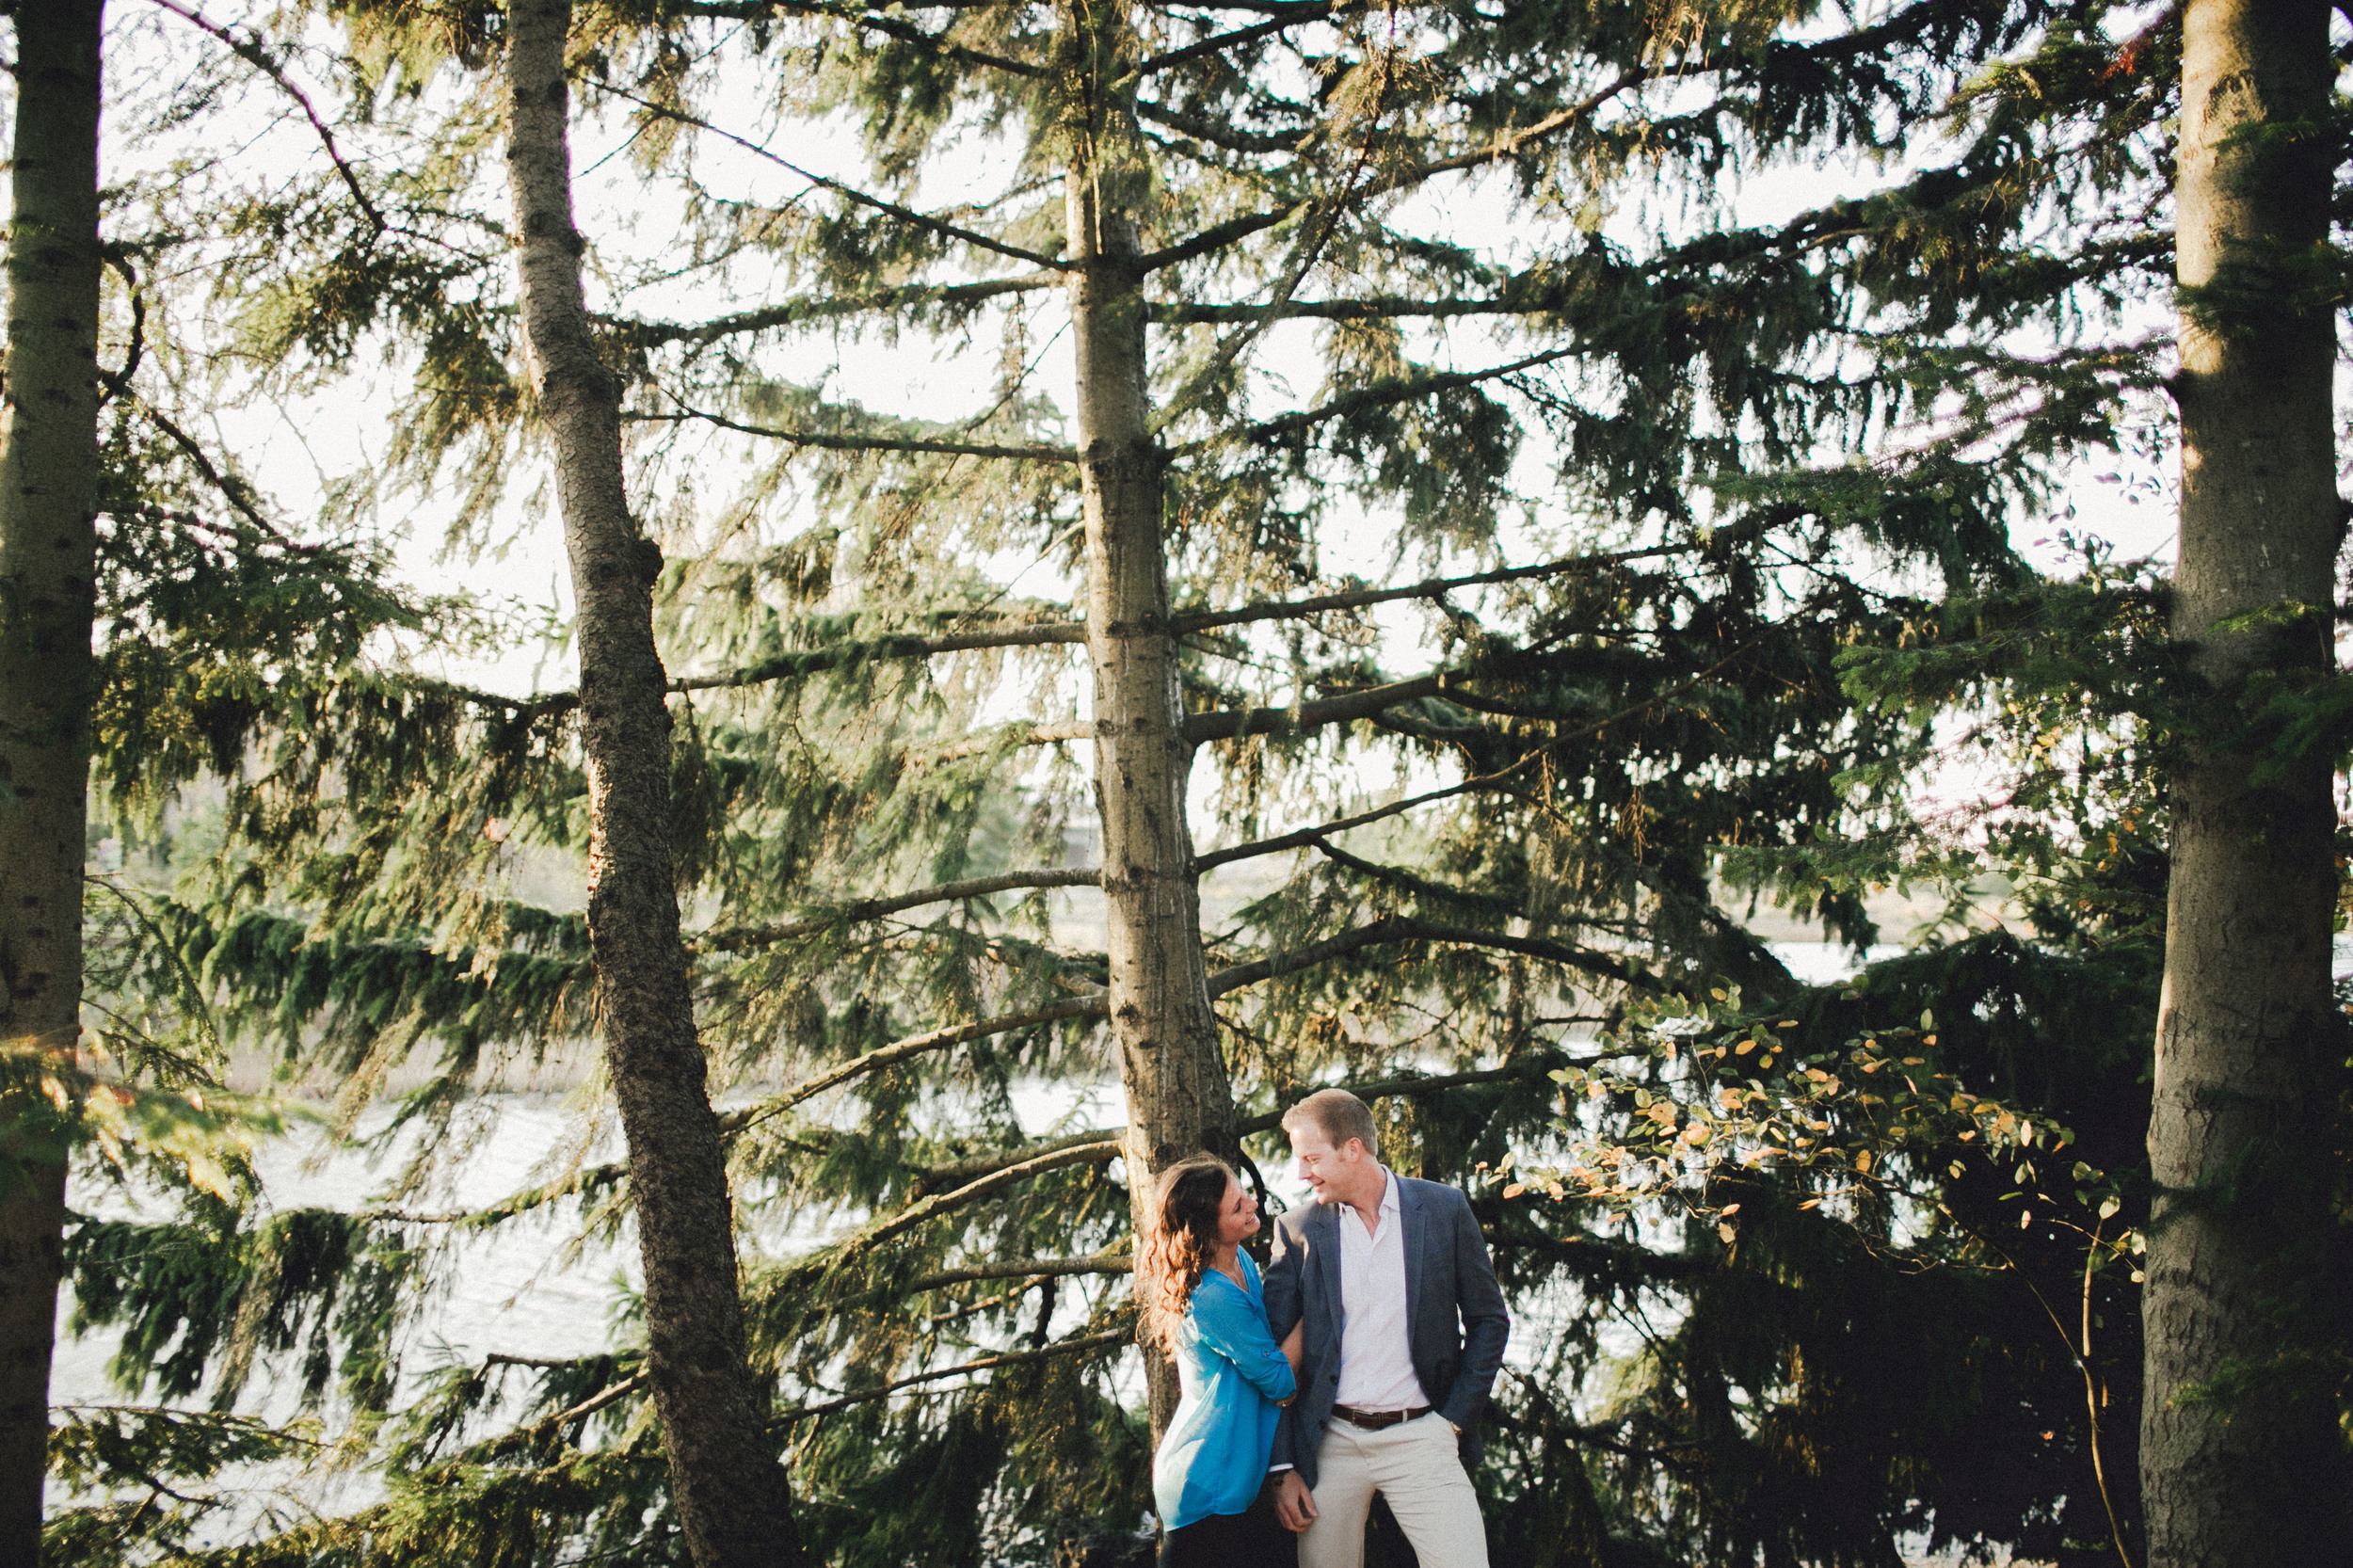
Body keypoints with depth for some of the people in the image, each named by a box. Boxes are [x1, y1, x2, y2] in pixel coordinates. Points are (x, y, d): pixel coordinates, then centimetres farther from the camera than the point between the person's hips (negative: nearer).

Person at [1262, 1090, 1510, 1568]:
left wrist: (1455, 1417, 0)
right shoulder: (1296, 1229, 2)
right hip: (1329, 1444, 1)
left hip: (1419, 1439, -1)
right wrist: (1282, 1467, -1)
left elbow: (1488, 1321, 9)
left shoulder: (1444, 1209, 1)